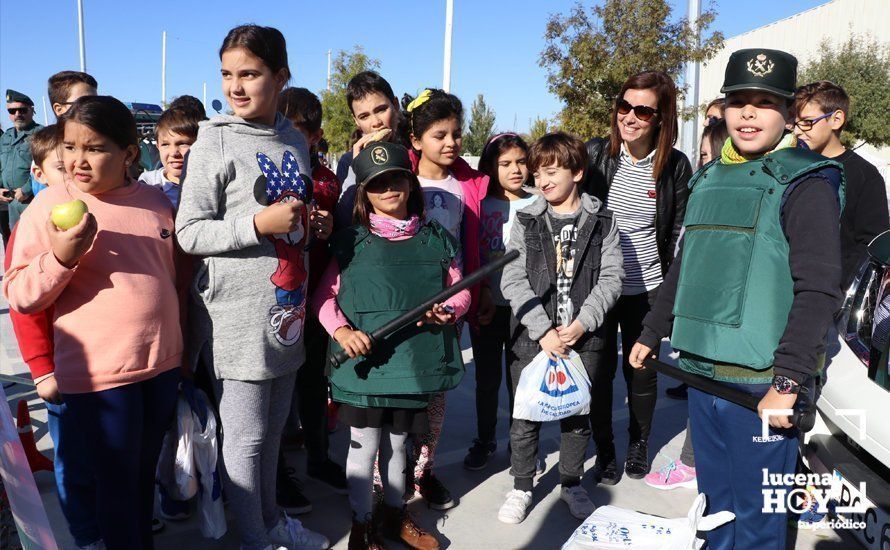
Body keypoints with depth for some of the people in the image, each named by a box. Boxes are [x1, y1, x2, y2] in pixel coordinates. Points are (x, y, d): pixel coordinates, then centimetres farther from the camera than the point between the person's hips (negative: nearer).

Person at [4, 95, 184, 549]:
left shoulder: (155, 201, 3)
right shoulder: (49, 207, -9)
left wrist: (180, 345, 21)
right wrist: (61, 257, -23)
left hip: (163, 363, 5)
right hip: (99, 373, -4)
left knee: (146, 470, 20)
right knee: (117, 480, 7)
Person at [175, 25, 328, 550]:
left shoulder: (296, 140, 9)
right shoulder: (216, 141, -8)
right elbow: (189, 233, -11)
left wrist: (318, 222, 3)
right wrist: (259, 224, -21)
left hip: (287, 308, 6)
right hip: (238, 314, -5)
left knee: (274, 428, 18)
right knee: (246, 436, 5)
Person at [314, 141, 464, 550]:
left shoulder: (435, 239, 3)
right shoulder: (351, 242, -3)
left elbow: (460, 290, 9)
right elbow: (325, 296, -2)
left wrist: (449, 311, -12)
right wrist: (341, 330, -19)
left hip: (415, 360, 3)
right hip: (364, 362, -2)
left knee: (396, 443, 20)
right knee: (365, 445, 9)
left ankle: (395, 515, 40)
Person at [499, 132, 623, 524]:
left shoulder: (601, 222, 2)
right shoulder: (526, 221, 2)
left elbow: (611, 278, -3)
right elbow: (513, 281, -5)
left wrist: (582, 323, -14)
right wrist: (543, 330, -13)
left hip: (584, 337, 0)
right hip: (533, 337, 0)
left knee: (577, 415, 12)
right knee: (525, 417, 7)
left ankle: (571, 483, 33)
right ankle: (522, 487, 26)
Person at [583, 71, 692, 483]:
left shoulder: (675, 166, -5)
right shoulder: (596, 154, -5)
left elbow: (679, 231, 2)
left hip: (647, 288, 0)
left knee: (642, 371, 13)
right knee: (600, 370, 8)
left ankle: (638, 445, 35)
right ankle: (604, 451, 26)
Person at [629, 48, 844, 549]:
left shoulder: (805, 183, -7)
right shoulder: (709, 179, 14)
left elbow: (819, 290, -15)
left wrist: (787, 381, -22)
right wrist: (652, 334, 23)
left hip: (761, 383, -6)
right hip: (702, 371, 6)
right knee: (716, 505, 18)